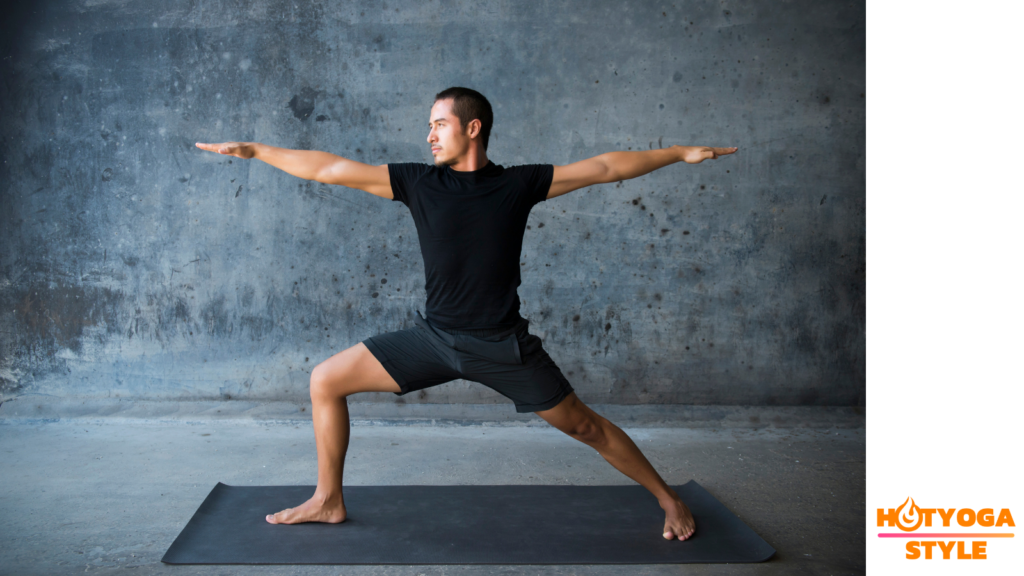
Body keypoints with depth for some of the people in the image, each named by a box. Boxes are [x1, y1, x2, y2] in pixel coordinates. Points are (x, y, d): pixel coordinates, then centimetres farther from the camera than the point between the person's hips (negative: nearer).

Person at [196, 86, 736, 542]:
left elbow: (606, 167, 0)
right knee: (325, 381, 0)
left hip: (503, 345, -3)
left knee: (584, 426, 3)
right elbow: (329, 169, 1)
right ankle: (328, 501, 16)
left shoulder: (519, 184, -4)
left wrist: (680, 152, -1)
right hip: (434, 337, 3)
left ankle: (668, 499, 24)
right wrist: (255, 150, 1)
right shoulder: (418, 182, 0)